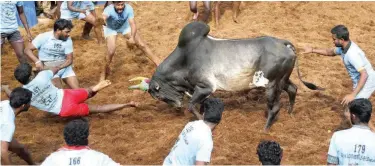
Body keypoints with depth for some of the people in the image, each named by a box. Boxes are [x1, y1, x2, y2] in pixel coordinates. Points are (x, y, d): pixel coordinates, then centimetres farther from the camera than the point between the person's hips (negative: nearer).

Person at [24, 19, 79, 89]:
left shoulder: (68, 40, -5)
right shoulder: (43, 37, -13)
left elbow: (69, 59, -5)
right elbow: (27, 50, -10)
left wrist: (59, 67, -24)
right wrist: (37, 61, -27)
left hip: (63, 66, 4)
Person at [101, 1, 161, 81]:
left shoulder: (128, 8, -33)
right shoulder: (109, 10, -40)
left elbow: (133, 24, -37)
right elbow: (104, 17, -63)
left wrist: (132, 38, -54)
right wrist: (102, 21, -88)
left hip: (124, 26, 2)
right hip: (111, 29, -2)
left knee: (141, 44, 0)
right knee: (111, 52, -14)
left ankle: (159, 63, 13)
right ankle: (105, 70, 13)